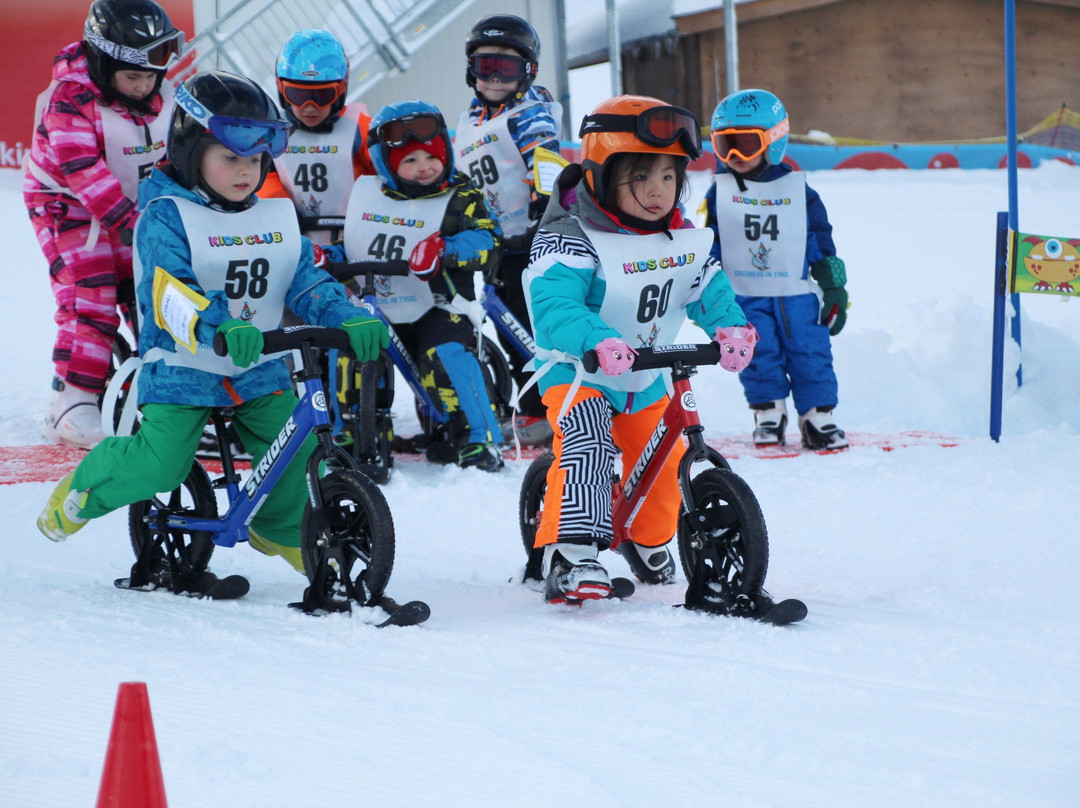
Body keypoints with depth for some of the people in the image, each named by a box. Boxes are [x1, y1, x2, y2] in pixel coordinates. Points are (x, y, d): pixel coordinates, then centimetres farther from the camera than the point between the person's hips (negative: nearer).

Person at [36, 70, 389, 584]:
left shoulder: (275, 217, 8)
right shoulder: (167, 215, -11)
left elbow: (306, 282, 3)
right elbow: (167, 292, -27)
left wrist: (349, 319, -19)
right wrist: (219, 328, -46)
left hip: (259, 368, 5)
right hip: (182, 365, -5)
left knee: (295, 450, -10)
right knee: (160, 463, -18)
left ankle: (281, 531, 21)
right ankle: (84, 490, 14)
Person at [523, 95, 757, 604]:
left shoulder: (683, 239, -2)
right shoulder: (570, 240, -24)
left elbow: (708, 289, 5)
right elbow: (552, 307, -36)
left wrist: (730, 326, -18)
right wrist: (598, 342, -55)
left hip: (645, 381, 7)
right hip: (577, 373, -6)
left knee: (661, 463, 12)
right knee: (587, 446, -30)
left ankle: (650, 546, 41)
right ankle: (571, 558, -37)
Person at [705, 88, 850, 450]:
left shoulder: (797, 190, 4)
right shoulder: (720, 193, 4)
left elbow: (821, 241, 7)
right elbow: (707, 245, 9)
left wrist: (834, 289, 4)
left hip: (797, 294, 0)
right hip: (744, 296, 0)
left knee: (811, 352, -4)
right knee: (759, 355, -5)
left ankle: (819, 416, 4)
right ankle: (768, 414, 9)